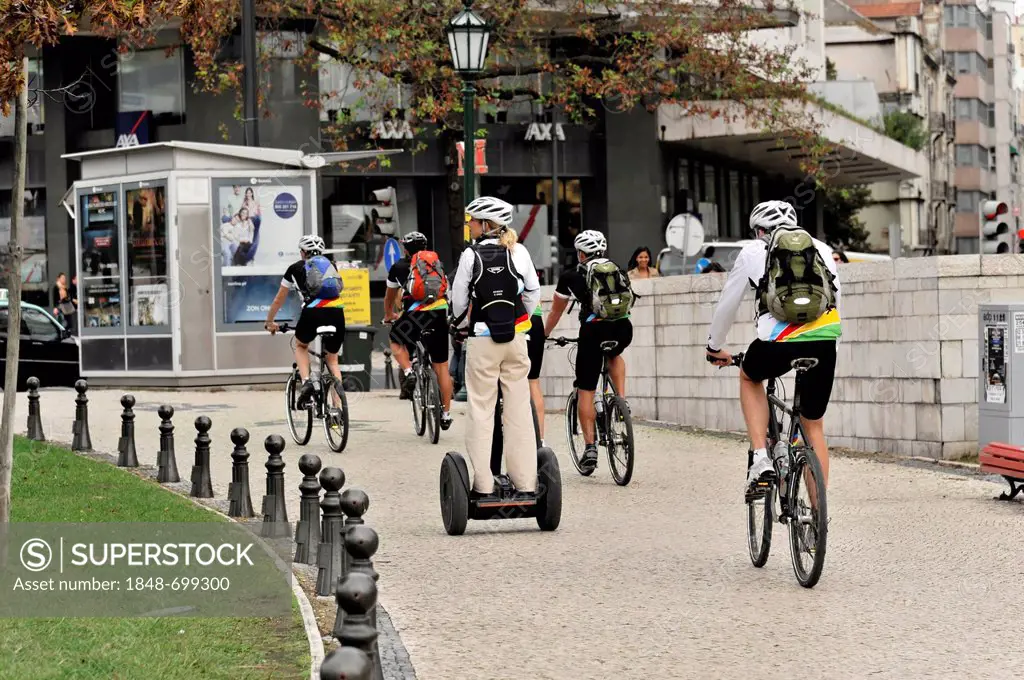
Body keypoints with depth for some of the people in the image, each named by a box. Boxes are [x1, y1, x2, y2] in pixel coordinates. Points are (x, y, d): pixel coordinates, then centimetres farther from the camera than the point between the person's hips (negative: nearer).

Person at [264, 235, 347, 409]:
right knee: (332, 360, 21)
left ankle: (306, 382, 4)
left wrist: (269, 322, 42)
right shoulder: (331, 265, 26)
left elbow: (279, 300, 28)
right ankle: (337, 405, 8)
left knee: (301, 346, 29)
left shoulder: (296, 268, 20)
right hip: (337, 312, 2)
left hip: (313, 312, -2)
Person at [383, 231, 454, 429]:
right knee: (441, 366, 10)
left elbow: (390, 296, 34)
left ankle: (408, 373, 2)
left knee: (396, 341, 28)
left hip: (415, 313, -2)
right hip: (440, 314, 2)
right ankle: (446, 414, 13)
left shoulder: (398, 267, 19)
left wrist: (389, 315, 54)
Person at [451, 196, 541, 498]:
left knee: (481, 410, 3)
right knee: (519, 409, 6)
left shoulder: (471, 255, -7)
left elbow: (458, 299, -1)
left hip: (482, 340, -3)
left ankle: (482, 483, 0)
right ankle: (525, 481, 7)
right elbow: (534, 292, 7)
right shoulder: (518, 251, 1)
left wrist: (463, 325, 18)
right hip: (516, 338, 3)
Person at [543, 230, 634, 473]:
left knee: (586, 391, 7)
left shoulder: (571, 276, 17)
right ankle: (621, 400, 17)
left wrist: (544, 335, 45)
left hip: (594, 328, -3)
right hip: (623, 327, 3)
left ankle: (590, 448, 1)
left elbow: (556, 312, 28)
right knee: (615, 355, 38)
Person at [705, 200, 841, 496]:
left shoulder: (753, 252, 18)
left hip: (779, 343, -2)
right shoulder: (820, 249, 24)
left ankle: (760, 458, 16)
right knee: (813, 427, 18)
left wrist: (714, 347, 40)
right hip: (825, 342, 2)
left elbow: (727, 305, 25)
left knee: (749, 377, 33)